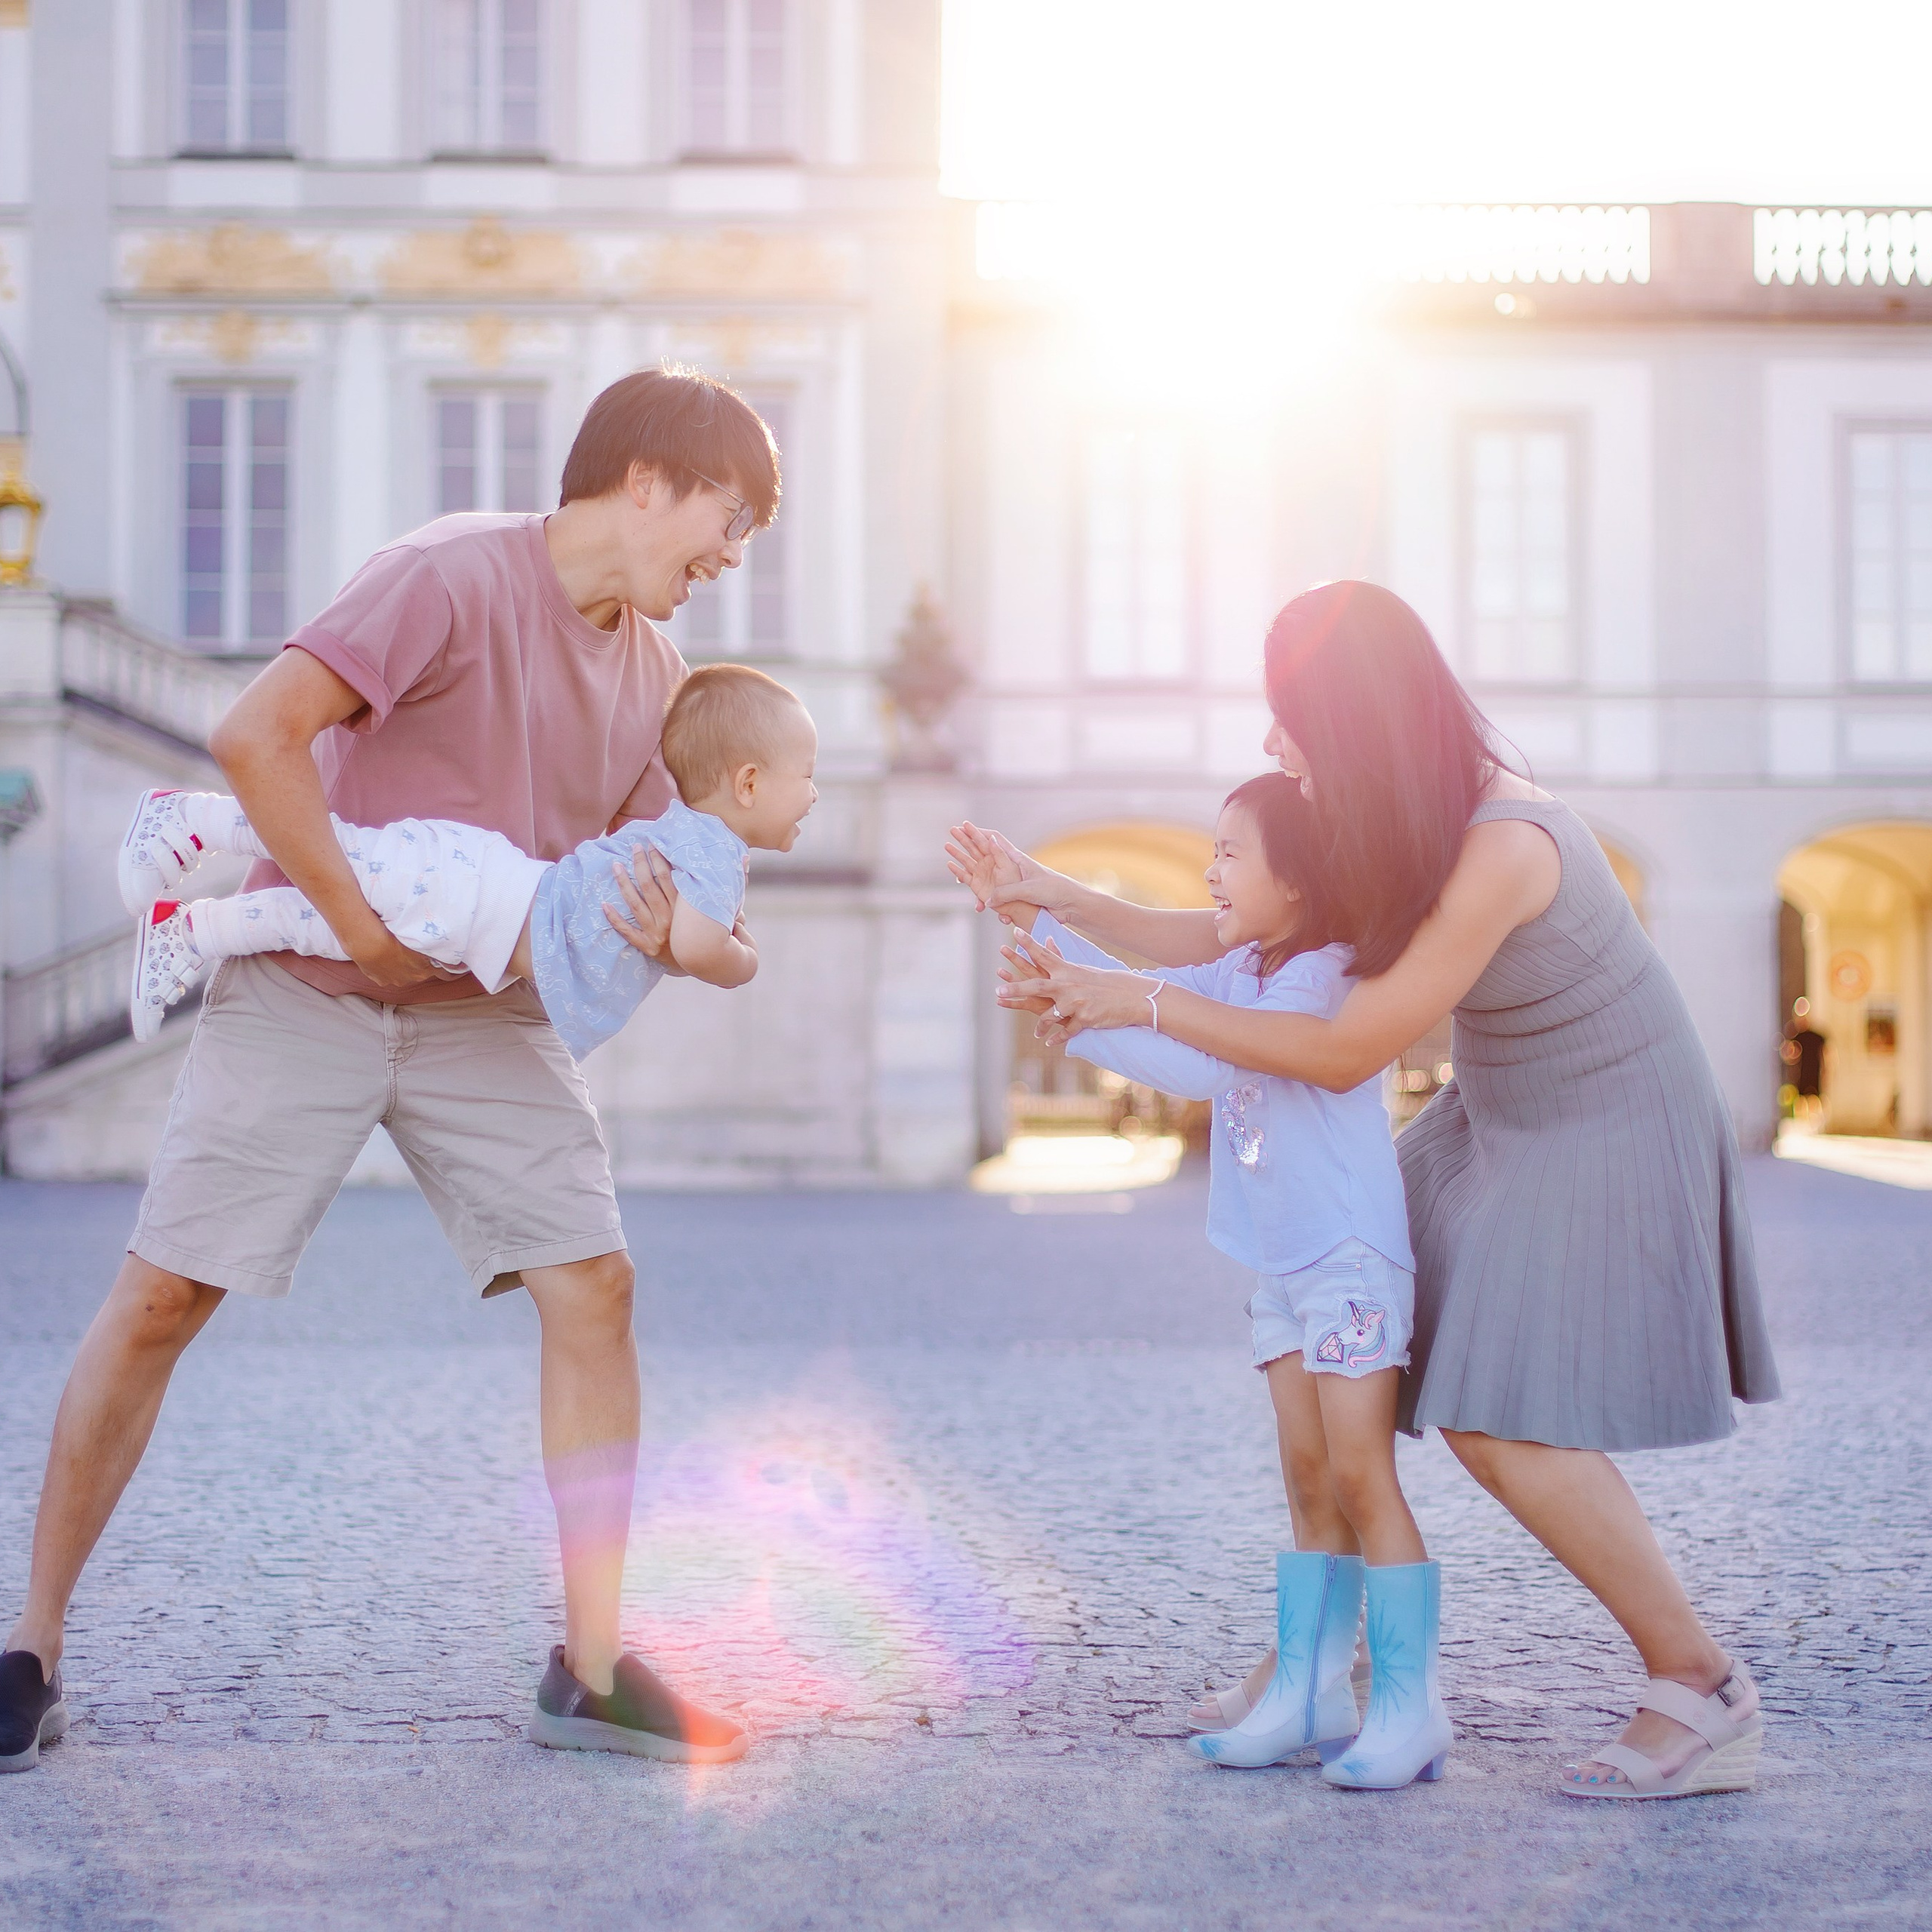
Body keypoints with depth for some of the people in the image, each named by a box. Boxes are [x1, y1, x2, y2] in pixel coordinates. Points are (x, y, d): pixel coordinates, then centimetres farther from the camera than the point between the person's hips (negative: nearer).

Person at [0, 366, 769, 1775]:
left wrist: (654, 923, -13)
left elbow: (630, 881, 11)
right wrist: (358, 923, -22)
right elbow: (256, 734, -26)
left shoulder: (653, 672, 6)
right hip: (301, 988, -6)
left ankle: (593, 1670, 2)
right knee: (162, 1294, -4)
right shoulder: (457, 577, -17)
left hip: (486, 1012, 6)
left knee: (594, 1287, -7)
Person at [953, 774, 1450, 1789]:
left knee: (1362, 1476, -10)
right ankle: (1307, 1692, 12)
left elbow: (1208, 1067, -27)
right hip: (1282, 1263, 9)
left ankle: (1407, 1708, -6)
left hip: (1351, 1256, -9)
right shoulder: (1238, 971, 13)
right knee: (1309, 1480, 9)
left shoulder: (1324, 976, -16)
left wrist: (1081, 1023, -26)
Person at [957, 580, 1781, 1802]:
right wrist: (1070, 902, -2)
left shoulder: (1504, 845, -30)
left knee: (1502, 1423, -18)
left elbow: (1346, 1052, -26)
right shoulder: (1391, 832, -2)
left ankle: (1705, 1694, -5)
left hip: (1614, 1140, -9)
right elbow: (1237, 941, 6)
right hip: (1498, 1126, 9)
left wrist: (1141, 1004, -23)